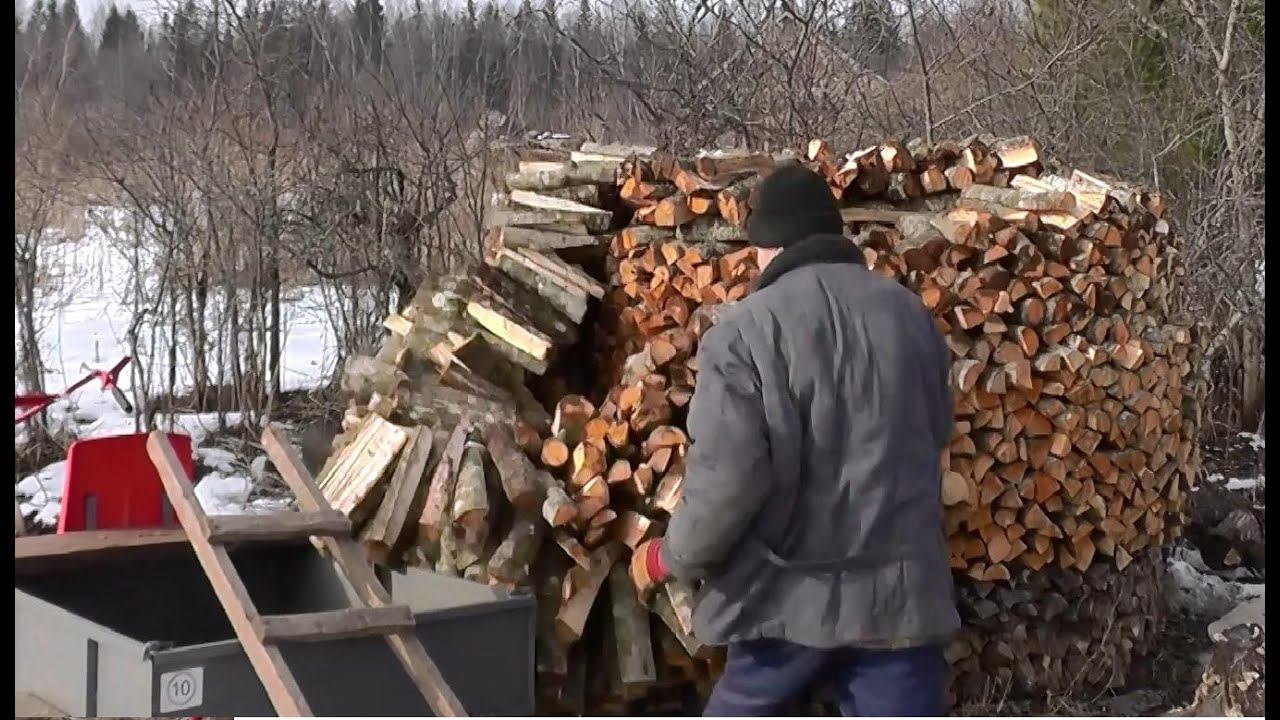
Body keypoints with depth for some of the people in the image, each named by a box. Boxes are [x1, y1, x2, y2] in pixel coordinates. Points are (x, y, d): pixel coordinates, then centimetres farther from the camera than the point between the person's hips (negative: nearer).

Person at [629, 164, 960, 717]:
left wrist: (670, 558, 1)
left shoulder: (745, 330, -10)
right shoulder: (910, 312, 7)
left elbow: (727, 478, -16)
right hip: (902, 588, 3)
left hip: (794, 591, -3)